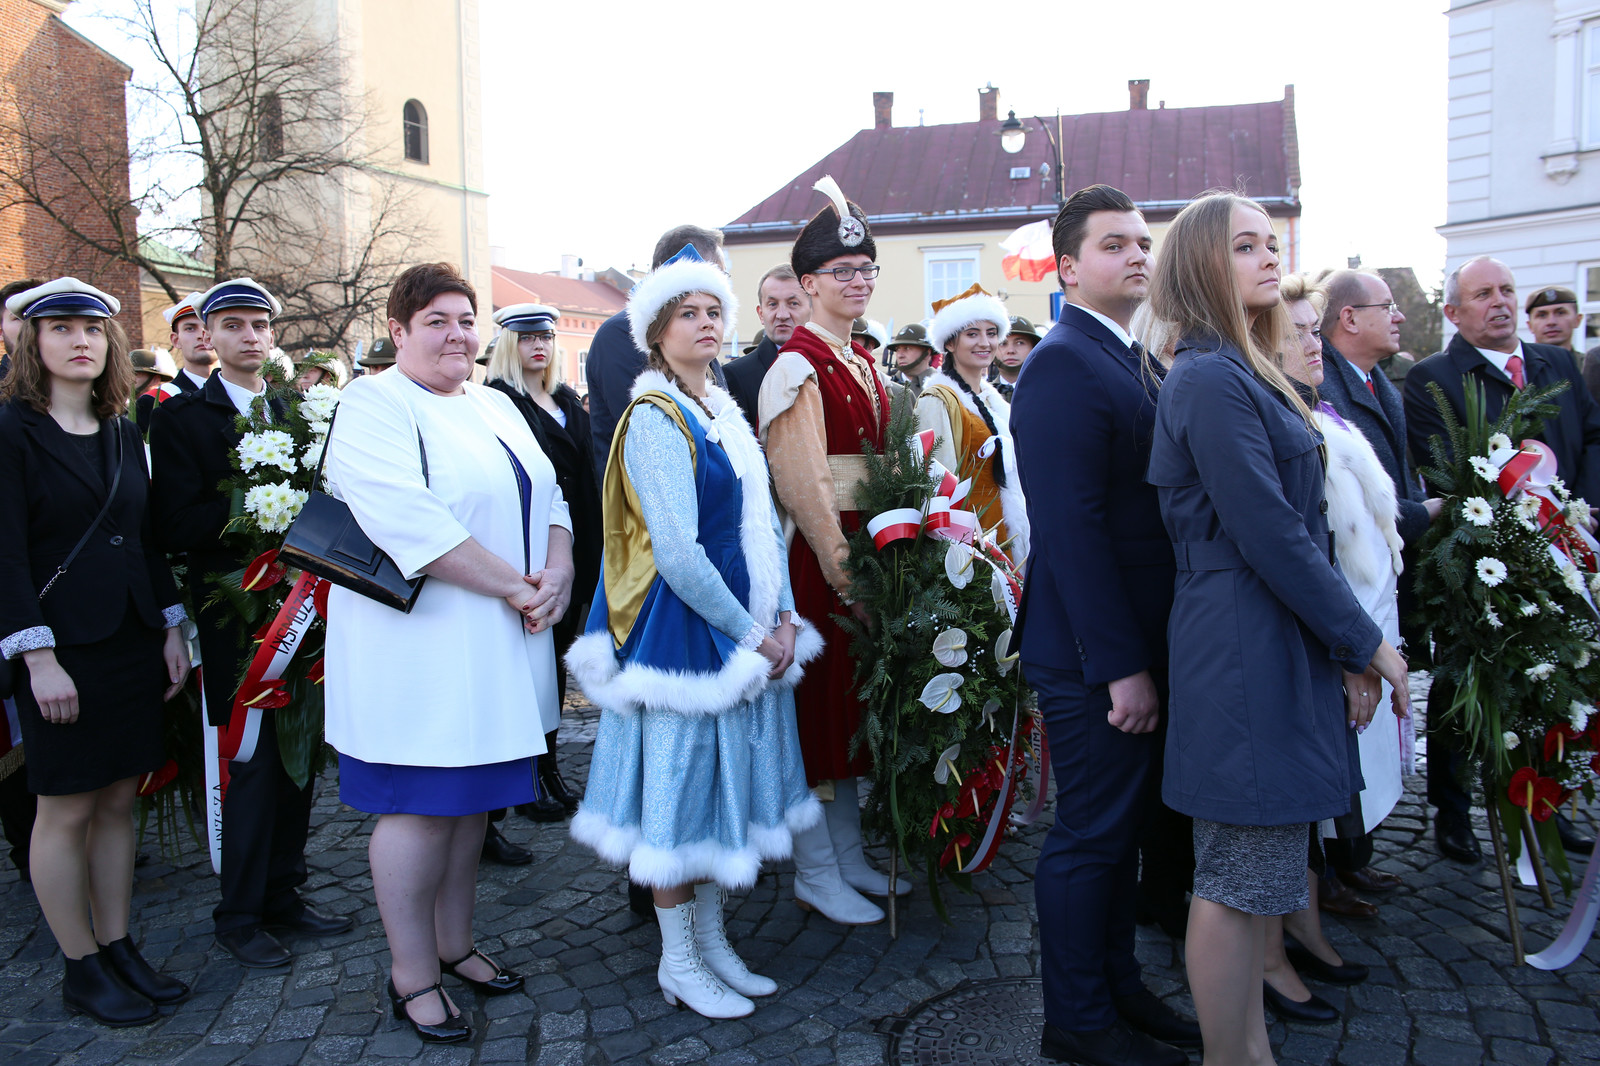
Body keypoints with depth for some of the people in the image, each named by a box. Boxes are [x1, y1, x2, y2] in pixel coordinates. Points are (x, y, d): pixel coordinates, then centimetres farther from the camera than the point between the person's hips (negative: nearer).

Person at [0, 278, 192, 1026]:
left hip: (133, 641, 6)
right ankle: (81, 971, 16)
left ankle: (118, 949, 23)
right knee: (66, 810, 4)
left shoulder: (123, 434, 11)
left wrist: (172, 631, 9)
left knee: (118, 801, 12)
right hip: (64, 647, -6)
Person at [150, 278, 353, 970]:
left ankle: (283, 893, 26)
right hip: (238, 613, -5)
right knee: (252, 763, 0)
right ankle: (240, 916, 16)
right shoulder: (180, 417, -4)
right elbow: (178, 529, -14)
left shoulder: (295, 412, 12)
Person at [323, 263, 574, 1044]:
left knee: (472, 795, 15)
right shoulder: (373, 405, -8)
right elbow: (407, 520, -21)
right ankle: (412, 975, 16)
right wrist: (514, 587, -19)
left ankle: (453, 943, 31)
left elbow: (548, 496, 10)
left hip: (498, 644, 7)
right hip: (417, 645, -7)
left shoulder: (495, 406, 15)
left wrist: (558, 573, -10)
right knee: (419, 808, 1)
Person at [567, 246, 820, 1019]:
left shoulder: (726, 412, 12)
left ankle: (711, 939, 30)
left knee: (726, 775, 14)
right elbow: (678, 554, -20)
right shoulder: (654, 418, -13)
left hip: (748, 633, 8)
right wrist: (751, 633, -14)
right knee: (682, 783, 3)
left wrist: (783, 616, 1)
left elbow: (762, 523, 12)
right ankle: (677, 962, 19)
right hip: (684, 629, -8)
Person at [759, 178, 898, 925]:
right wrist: (843, 571, -19)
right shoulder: (796, 366, -11)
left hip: (864, 550, 8)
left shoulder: (865, 365, 15)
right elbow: (803, 483, -17)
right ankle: (814, 872, 15)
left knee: (851, 696, 15)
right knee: (815, 701, 1)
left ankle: (848, 854, 28)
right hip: (816, 555, -8)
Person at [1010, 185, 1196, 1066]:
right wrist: (1121, 665, -23)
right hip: (1094, 654, -9)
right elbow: (1071, 527, -23)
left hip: (1142, 647, 9)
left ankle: (1120, 988, 36)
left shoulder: (1139, 362, 14)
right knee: (1090, 838, 4)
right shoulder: (1063, 365, -16)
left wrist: (1147, 655, 12)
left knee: (1124, 828, 19)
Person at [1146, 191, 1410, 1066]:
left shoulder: (1246, 372, 16)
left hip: (1279, 643, 10)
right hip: (1247, 651, -10)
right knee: (1241, 880, 1)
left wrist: (1348, 647, 11)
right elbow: (1268, 534, -19)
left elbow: (1297, 524, 15)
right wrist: (1365, 641, -10)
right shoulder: (1210, 378, -15)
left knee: (1248, 876, 17)